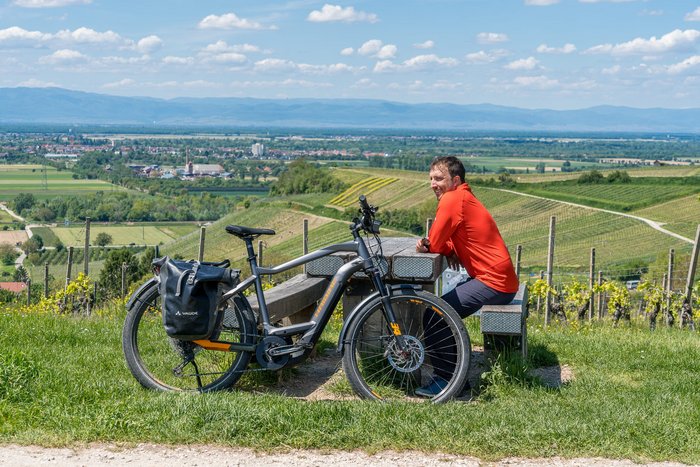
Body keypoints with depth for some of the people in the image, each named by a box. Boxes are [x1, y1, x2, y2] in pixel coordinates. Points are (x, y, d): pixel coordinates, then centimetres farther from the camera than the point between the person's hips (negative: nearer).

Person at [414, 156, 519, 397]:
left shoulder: (453, 199, -15)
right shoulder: (463, 198, 16)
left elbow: (434, 244, -15)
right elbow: (442, 243, 17)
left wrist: (427, 245, 7)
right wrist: (439, 247, -5)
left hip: (493, 283, -10)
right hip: (499, 279, 10)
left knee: (433, 315, -10)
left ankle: (445, 378, -2)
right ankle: (456, 373, 27)